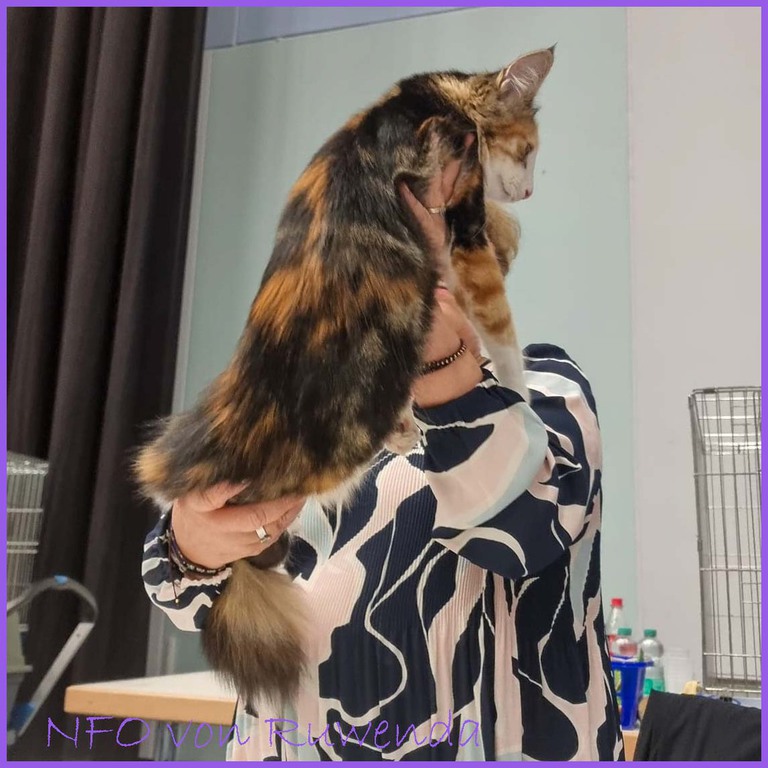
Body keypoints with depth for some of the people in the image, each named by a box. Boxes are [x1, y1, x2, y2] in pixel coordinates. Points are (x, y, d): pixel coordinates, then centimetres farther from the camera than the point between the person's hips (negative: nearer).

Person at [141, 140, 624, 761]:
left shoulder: (537, 385, -8)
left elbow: (522, 515, -32)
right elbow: (216, 603, -9)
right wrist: (198, 543, -30)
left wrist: (432, 319, -45)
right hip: (295, 744, 4)